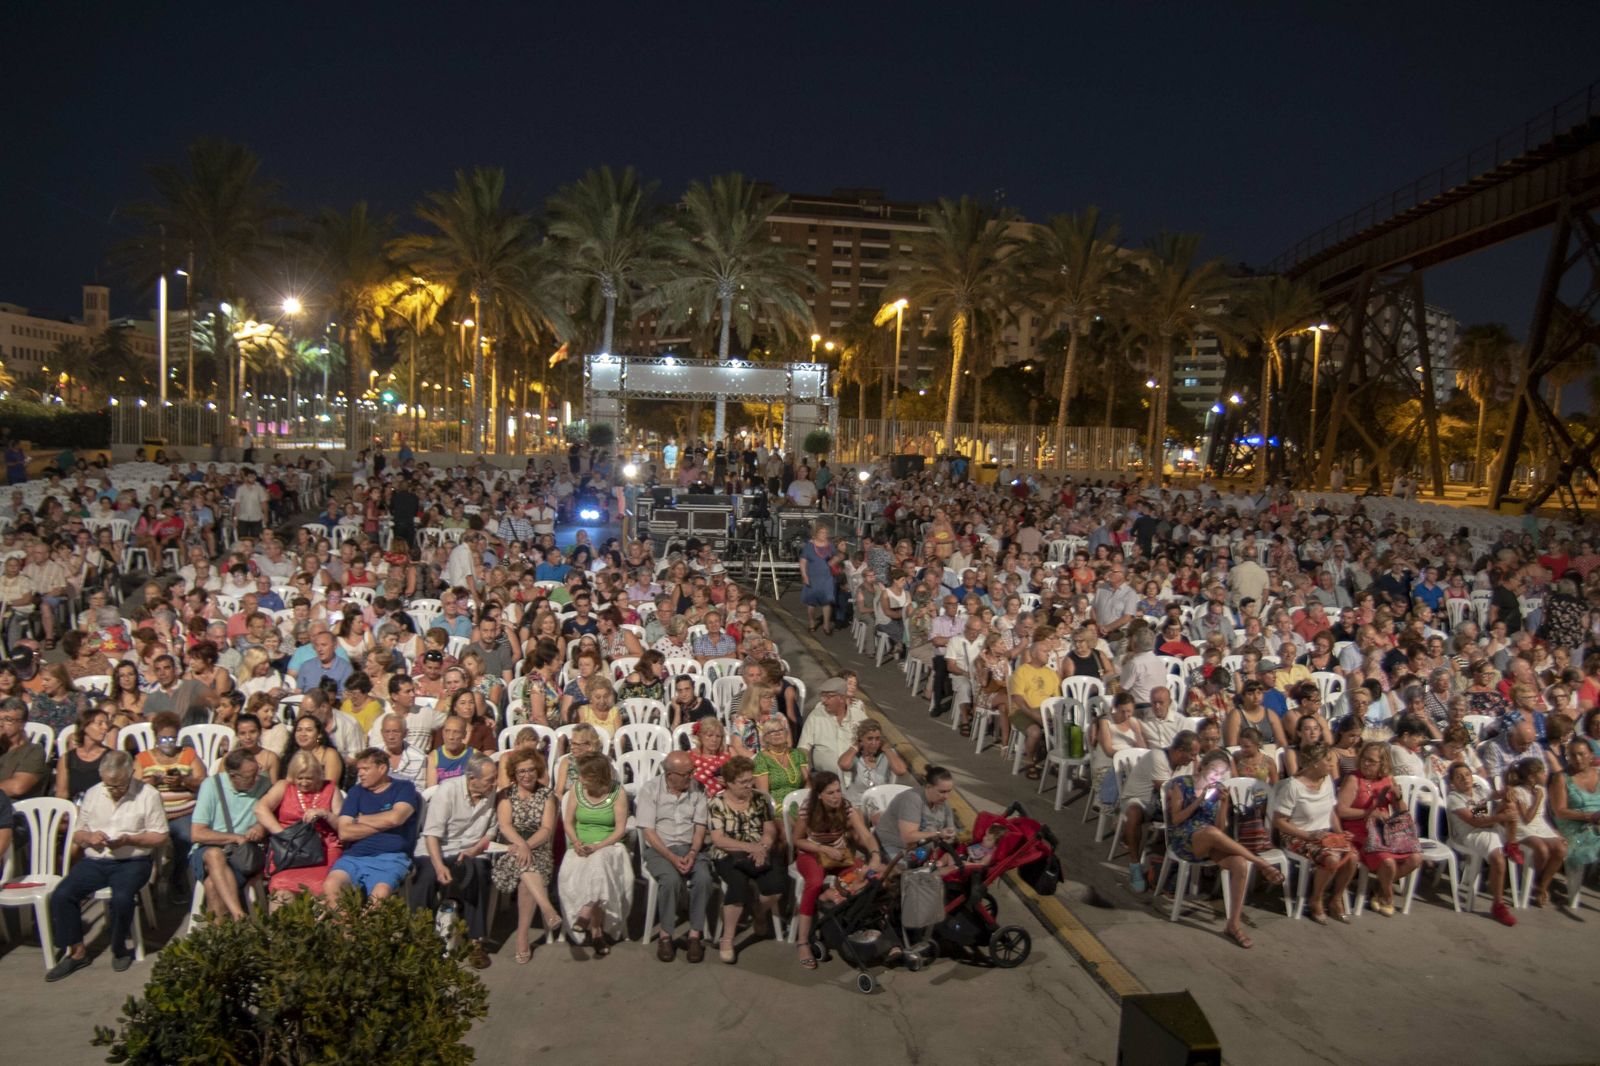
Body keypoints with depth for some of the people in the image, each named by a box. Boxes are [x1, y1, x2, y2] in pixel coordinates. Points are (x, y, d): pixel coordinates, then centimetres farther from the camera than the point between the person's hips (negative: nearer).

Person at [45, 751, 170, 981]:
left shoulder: (147, 795, -3)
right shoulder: (92, 794, 9)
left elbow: (160, 836, -4)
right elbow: (77, 835, 13)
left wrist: (129, 839, -19)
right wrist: (89, 836, -10)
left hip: (132, 861, -4)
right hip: (94, 861, 5)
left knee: (122, 898, -31)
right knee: (61, 895, -18)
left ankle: (119, 948, -4)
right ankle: (77, 951, -2)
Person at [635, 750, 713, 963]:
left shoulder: (697, 789, 4)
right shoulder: (650, 789, -4)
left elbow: (700, 827, 5)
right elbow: (648, 831, -8)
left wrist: (692, 854, -13)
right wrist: (672, 857, -18)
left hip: (690, 848, 2)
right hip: (659, 849, -2)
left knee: (704, 877, -28)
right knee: (671, 879, -32)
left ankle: (695, 934, -16)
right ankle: (665, 935, -15)